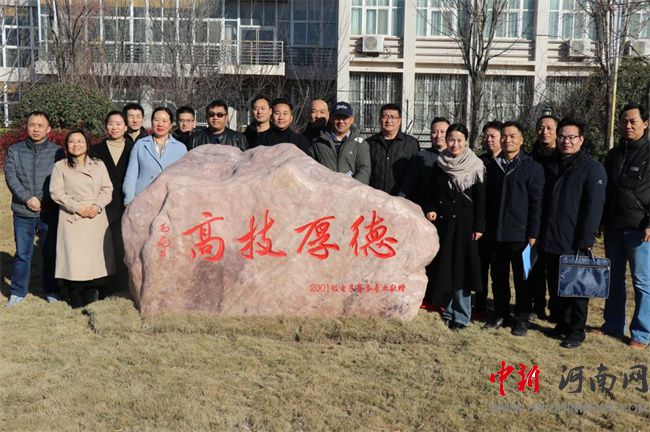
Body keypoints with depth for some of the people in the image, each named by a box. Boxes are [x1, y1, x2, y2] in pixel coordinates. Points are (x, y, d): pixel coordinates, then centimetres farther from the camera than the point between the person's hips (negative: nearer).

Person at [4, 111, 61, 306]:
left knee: (50, 253, 8)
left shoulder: (57, 152, 1)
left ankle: (51, 290, 22)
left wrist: (42, 202, -10)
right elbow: (10, 177, -2)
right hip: (23, 212, 1)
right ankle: (18, 292, 21)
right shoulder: (14, 150, 6)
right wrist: (28, 198, -14)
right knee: (22, 254, 8)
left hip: (49, 212, -1)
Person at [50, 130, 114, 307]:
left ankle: (90, 296, 17)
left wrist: (97, 206, -9)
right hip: (72, 219, -2)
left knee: (95, 258, 1)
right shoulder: (60, 166, 5)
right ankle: (77, 303, 7)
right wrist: (77, 207, -12)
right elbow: (56, 192, -2)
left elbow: (107, 189, 8)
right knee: (73, 258, -5)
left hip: (96, 218, 2)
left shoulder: (99, 165, 11)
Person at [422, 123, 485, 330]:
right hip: (442, 223, 3)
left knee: (461, 268, -2)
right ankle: (448, 312, 19)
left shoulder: (475, 167, -2)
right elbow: (430, 194, 13)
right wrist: (429, 210, -5)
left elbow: (480, 200, -4)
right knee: (444, 268, 7)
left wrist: (479, 227, -9)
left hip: (464, 224, -3)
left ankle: (461, 317, 7)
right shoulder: (438, 166, 8)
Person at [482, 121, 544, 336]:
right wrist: (485, 226, 5)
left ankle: (522, 319, 15)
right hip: (496, 233, 4)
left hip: (520, 234, -4)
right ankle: (501, 315, 24)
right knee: (498, 276, 11)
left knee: (521, 278, 4)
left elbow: (536, 203, -5)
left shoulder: (532, 167, -2)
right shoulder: (491, 165, 10)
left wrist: (533, 233, -10)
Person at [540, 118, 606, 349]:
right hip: (551, 241, 6)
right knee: (556, 286, 13)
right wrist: (540, 233, 8)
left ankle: (576, 331, 15)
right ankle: (562, 325, 27)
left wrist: (586, 240, -18)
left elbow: (594, 207, -13)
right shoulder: (551, 167, 13)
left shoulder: (592, 168, -7)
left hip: (574, 243, -6)